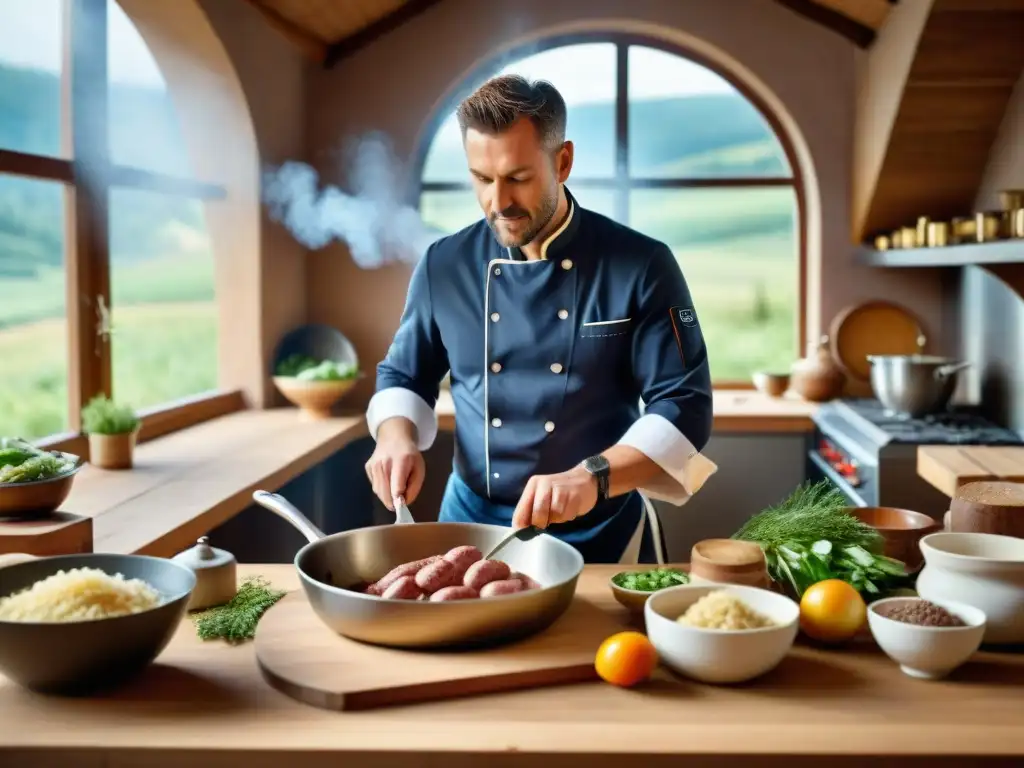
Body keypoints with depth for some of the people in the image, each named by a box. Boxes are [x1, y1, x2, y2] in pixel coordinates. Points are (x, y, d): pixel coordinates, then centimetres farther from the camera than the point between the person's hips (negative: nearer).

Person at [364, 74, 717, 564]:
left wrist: (593, 477, -29)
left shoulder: (641, 267, -11)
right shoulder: (445, 265, -1)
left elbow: (684, 409, -14)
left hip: (597, 534, -2)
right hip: (471, 520, 2)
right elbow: (402, 377, 11)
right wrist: (397, 438, -10)